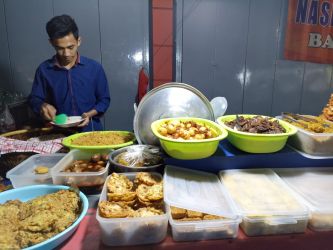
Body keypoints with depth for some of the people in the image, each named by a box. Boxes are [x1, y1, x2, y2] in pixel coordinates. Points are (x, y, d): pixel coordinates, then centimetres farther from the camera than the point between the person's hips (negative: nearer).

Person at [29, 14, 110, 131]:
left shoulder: (94, 67, 0)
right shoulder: (44, 70, 3)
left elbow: (104, 100, 5)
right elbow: (34, 99, 10)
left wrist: (89, 115, -11)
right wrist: (42, 106, -11)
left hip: (90, 130, -2)